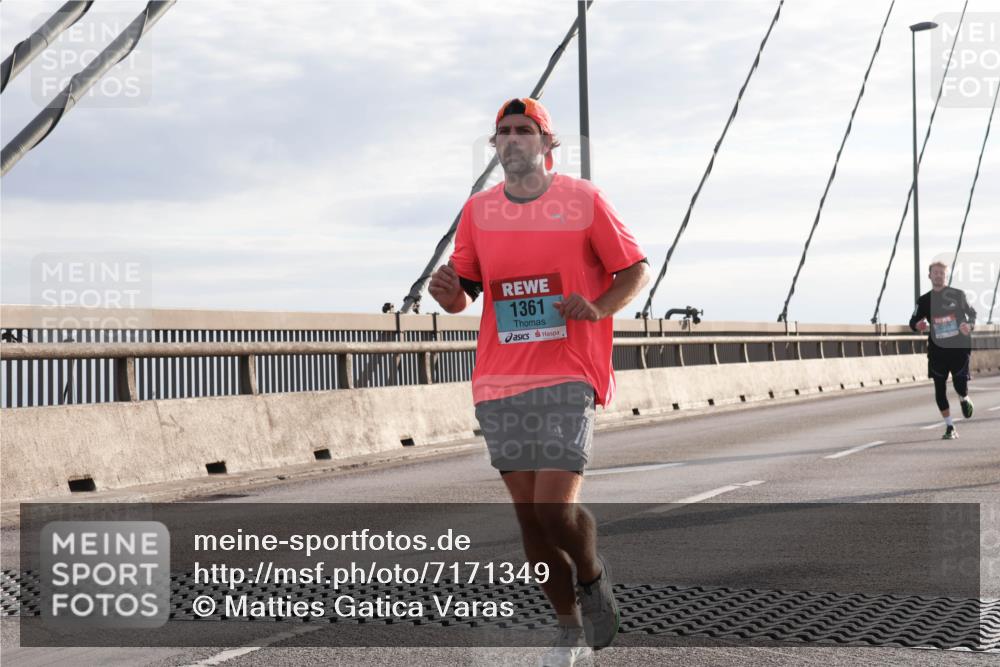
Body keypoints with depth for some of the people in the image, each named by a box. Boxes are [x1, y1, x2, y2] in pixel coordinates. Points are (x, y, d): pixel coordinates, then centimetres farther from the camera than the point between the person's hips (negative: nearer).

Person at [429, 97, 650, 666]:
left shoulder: (584, 200, -1)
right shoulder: (479, 210, 9)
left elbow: (637, 270, 3)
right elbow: (462, 295, 15)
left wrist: (600, 308, -16)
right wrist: (448, 292, -9)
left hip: (568, 380, -4)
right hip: (499, 384, 4)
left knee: (556, 509, -14)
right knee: (529, 513, 7)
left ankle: (594, 576, 19)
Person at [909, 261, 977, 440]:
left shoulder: (958, 295, 3)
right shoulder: (924, 300, 6)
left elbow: (972, 313, 14)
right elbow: (913, 322, 11)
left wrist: (969, 325, -8)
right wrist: (919, 325, -13)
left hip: (959, 346, -2)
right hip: (937, 349, 2)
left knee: (960, 385, -12)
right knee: (940, 390, 1)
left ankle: (965, 400, 28)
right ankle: (950, 428, 14)